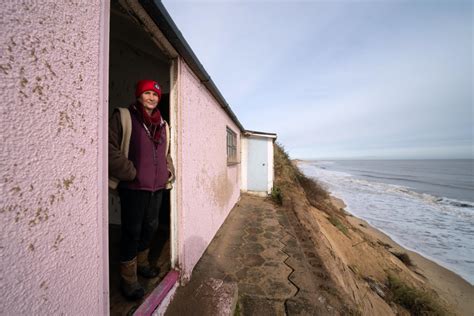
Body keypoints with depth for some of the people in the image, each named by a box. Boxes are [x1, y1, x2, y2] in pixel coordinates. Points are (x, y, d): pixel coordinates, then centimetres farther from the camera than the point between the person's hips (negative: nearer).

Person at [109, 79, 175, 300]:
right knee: (132, 232, 6)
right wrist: (130, 173, -15)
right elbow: (110, 149, -12)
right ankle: (128, 280, 28)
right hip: (133, 187, -6)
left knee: (150, 227, 19)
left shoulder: (163, 124, 15)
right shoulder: (124, 117, -3)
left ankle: (142, 264, 43)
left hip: (157, 187, 6)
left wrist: (170, 171, 10)